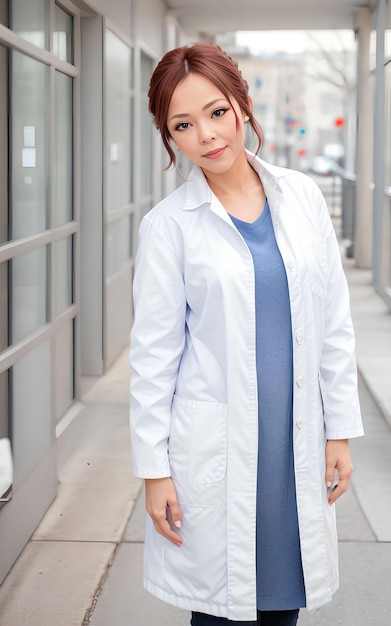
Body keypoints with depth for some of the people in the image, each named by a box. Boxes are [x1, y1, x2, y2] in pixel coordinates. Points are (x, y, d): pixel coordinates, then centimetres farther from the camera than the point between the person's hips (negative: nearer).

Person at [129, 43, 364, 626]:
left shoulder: (302, 196, 3)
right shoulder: (168, 224, -6)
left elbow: (333, 322, 7)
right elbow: (154, 353, -4)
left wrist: (340, 430, 5)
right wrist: (154, 469, -5)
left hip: (298, 439, 3)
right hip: (215, 449, -3)